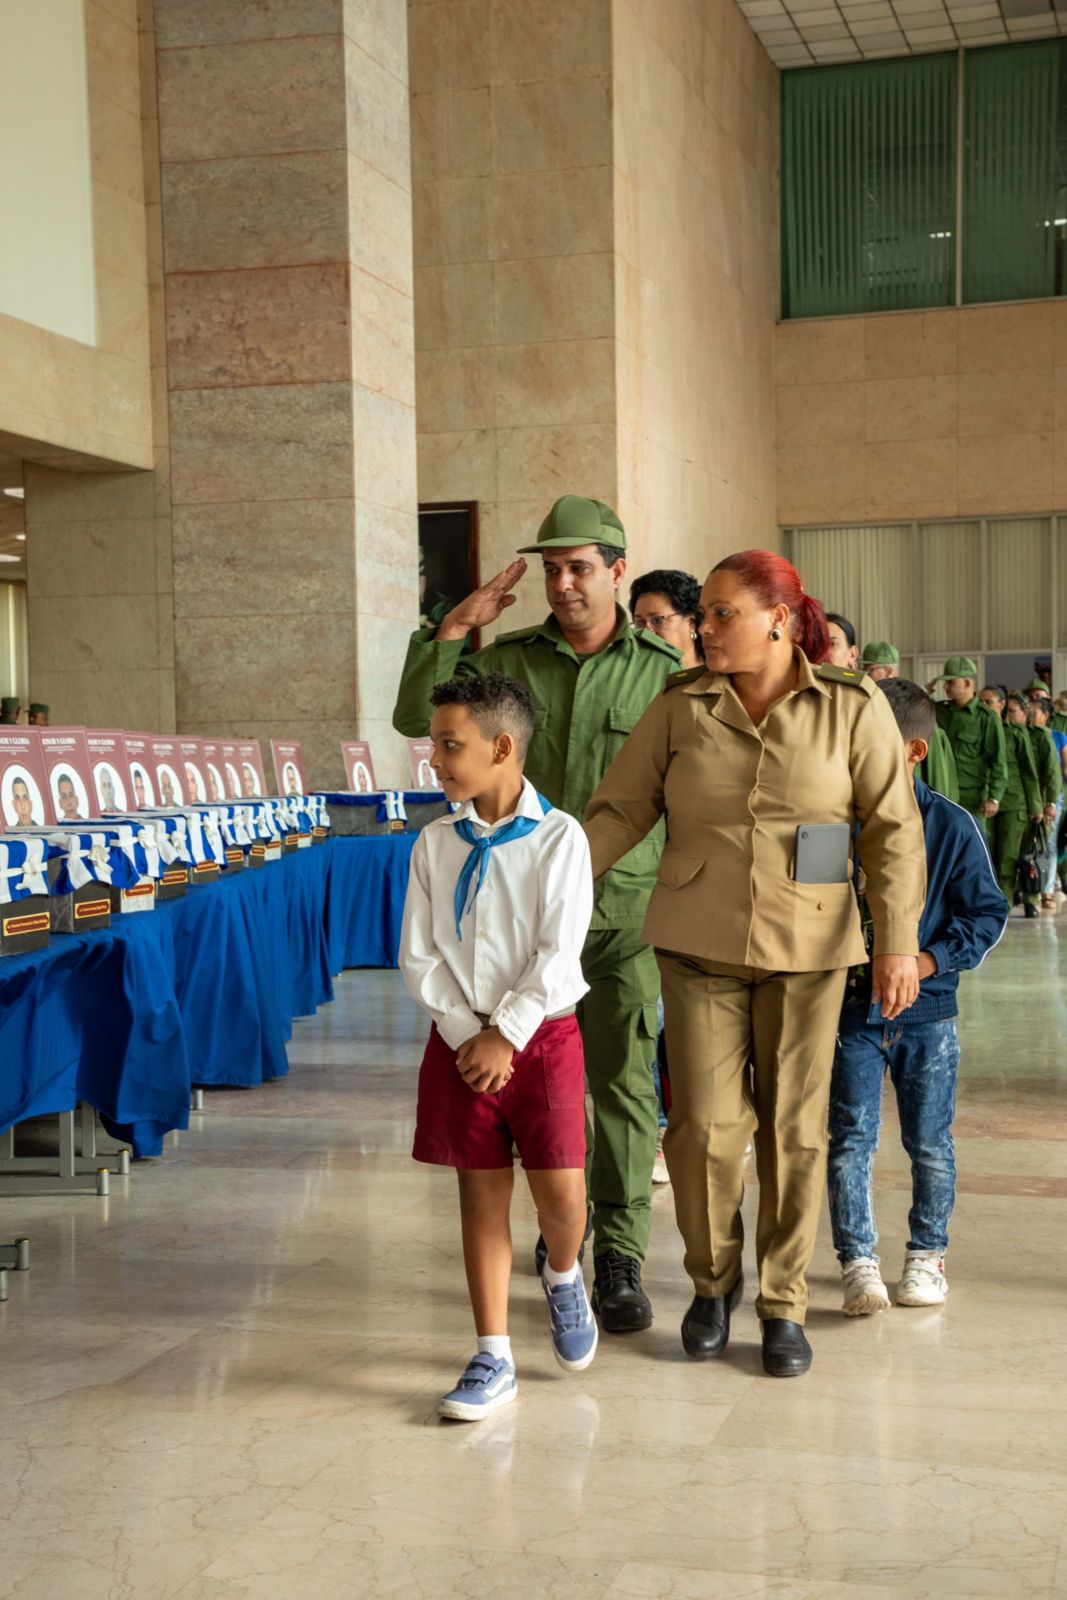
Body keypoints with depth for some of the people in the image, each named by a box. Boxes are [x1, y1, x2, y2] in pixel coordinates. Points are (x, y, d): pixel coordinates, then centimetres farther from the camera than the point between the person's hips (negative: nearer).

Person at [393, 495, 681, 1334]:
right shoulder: (509, 658, 4)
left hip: (622, 902, -2)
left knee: (622, 1080, -3)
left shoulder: (660, 669, 0)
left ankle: (620, 1262, 4)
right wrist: (455, 627, -8)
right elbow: (416, 719, 0)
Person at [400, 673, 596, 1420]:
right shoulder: (436, 843, 4)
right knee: (482, 1192, 5)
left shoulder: (558, 837, -7)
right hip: (461, 1038, 3)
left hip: (543, 1034, -3)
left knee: (560, 1190, -7)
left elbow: (558, 953, -11)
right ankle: (494, 1359, 13)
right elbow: (418, 955, 1)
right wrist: (467, 1033, -9)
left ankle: (564, 1275, 28)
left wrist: (505, 1036, -13)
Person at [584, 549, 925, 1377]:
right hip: (698, 943, 1)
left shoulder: (852, 707, -3)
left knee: (794, 1128, 4)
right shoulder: (681, 708, 0)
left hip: (805, 945, -1)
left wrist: (898, 943, -9)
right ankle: (713, 1279, 23)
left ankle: (785, 1304, 20)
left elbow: (894, 830, -3)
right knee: (705, 1123, -2)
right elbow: (620, 808, 1)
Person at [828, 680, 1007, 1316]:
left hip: (926, 1009, 0)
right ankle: (858, 1260, 11)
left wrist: (932, 959, -15)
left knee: (930, 1141, 10)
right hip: (850, 1006, 1)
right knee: (850, 1138, 0)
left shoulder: (951, 824, -6)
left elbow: (988, 912, -2)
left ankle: (927, 1255, 28)